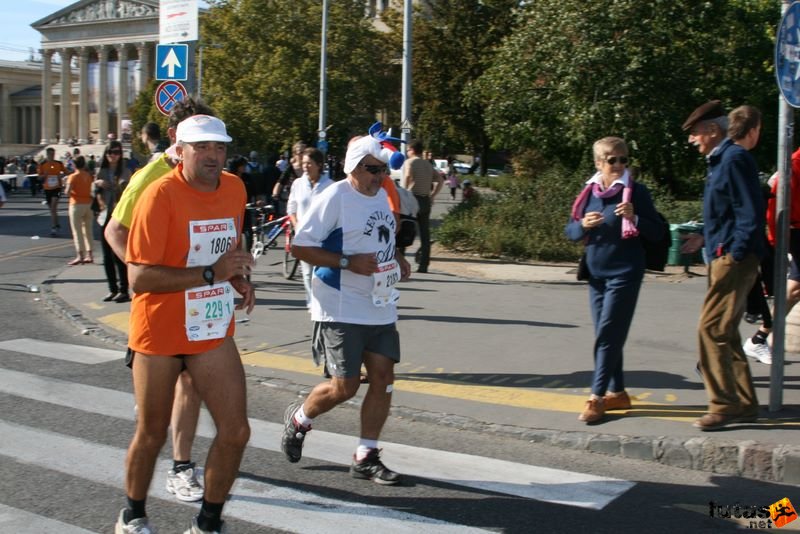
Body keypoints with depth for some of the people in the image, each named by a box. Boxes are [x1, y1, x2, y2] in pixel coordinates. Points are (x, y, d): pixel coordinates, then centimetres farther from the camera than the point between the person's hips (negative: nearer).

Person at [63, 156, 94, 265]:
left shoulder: (73, 177, -10)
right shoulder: (89, 176, 5)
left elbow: (67, 192, -16)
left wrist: (67, 192, 3)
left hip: (77, 204, -5)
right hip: (89, 204, 5)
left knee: (77, 231, -2)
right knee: (88, 230, 13)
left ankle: (80, 255, -9)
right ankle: (89, 255, 13)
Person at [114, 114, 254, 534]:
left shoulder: (235, 188, 1)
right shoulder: (161, 195, -18)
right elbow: (138, 277, -24)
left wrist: (240, 282, 1)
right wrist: (211, 273, -30)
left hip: (214, 333, 5)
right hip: (159, 333, -5)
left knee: (235, 432, 0)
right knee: (152, 434, 12)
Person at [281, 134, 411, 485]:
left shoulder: (382, 195, 11)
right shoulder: (335, 198, -13)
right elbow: (299, 246, -15)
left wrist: (397, 259, 7)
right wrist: (348, 262, -23)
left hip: (380, 308, 7)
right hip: (341, 309, -7)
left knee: (383, 379, 4)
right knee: (345, 386, -3)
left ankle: (365, 457, 15)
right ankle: (298, 419, 27)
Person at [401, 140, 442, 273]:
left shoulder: (410, 162, -3)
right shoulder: (428, 165, 18)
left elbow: (408, 176, -23)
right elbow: (440, 180, 17)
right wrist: (432, 195, 12)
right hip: (426, 201, 6)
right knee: (424, 234, 5)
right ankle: (423, 265, 4)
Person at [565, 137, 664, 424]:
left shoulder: (637, 192, -7)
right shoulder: (590, 192, 5)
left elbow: (657, 232, -6)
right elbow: (570, 231, 9)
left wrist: (635, 218, -24)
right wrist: (583, 225, -13)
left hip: (625, 273, -5)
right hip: (595, 273, 5)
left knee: (608, 336, -7)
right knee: (607, 336, 11)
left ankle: (596, 398, -3)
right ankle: (617, 392, 23)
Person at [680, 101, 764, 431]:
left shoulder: (735, 159, -14)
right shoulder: (721, 159, 16)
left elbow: (751, 214, -19)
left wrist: (732, 254, -20)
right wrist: (706, 240, 17)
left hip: (733, 259, -10)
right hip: (724, 258, 10)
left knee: (712, 329, -10)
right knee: (725, 332, 13)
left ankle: (724, 405, -4)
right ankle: (744, 404, 21)